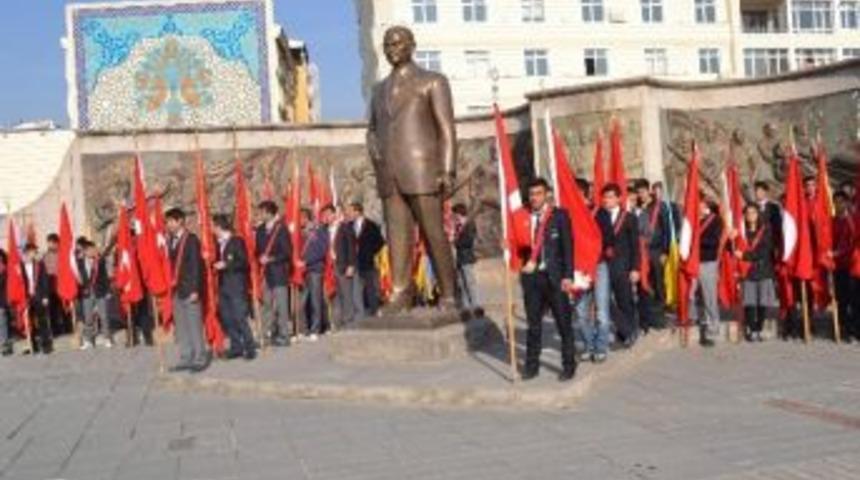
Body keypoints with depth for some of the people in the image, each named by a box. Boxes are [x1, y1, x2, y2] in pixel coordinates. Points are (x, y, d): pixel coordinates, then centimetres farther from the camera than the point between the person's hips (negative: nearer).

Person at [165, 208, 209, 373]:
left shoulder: (191, 240, -8)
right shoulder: (172, 241, 13)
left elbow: (196, 266, -13)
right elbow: (172, 264, 13)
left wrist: (195, 290, -18)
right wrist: (170, 286, 7)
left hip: (190, 290, -7)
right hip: (176, 290, 7)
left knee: (195, 326, -2)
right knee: (181, 327, 10)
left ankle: (200, 359, 4)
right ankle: (185, 359, 17)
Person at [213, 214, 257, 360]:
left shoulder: (237, 241, -7)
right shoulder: (219, 243, 12)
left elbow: (244, 262, -13)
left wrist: (226, 265, -17)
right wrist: (216, 265, 1)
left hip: (236, 285, -7)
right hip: (223, 285, 7)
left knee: (239, 318, -8)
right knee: (226, 318, 6)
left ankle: (250, 348, 0)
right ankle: (236, 347, 14)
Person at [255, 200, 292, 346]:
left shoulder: (281, 229, -6)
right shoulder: (260, 229, 12)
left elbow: (287, 252, -8)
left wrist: (271, 259, -14)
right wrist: (261, 258, 1)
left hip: (279, 272, -6)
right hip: (266, 273, 6)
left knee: (281, 305, -4)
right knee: (267, 304, 6)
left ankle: (283, 336, 3)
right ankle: (270, 334, 13)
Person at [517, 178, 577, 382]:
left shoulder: (559, 215, -1)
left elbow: (567, 246, -5)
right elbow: (521, 246, 13)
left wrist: (567, 276, -11)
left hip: (554, 276, -3)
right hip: (531, 276, 3)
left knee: (563, 323, 2)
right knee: (533, 323, 10)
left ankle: (569, 365, 12)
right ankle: (532, 365, 19)